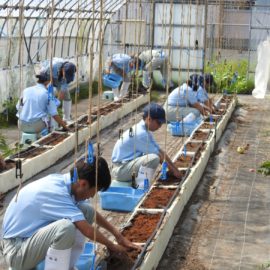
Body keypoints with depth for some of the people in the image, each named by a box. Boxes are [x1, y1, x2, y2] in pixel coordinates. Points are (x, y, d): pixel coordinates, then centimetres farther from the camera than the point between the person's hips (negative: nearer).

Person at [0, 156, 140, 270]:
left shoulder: (63, 181, -2)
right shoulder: (57, 193, -28)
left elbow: (93, 214, 13)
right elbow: (88, 231, -23)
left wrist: (118, 235, 12)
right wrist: (112, 246, -6)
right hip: (17, 250, -9)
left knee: (87, 211, 1)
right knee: (66, 227, -35)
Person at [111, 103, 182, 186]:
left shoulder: (145, 131, 8)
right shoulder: (140, 133, -22)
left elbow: (160, 150, 11)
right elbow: (158, 155, -16)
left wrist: (174, 168, 7)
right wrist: (173, 170, -7)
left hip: (127, 165, 10)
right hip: (120, 170, -10)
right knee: (154, 158, -27)